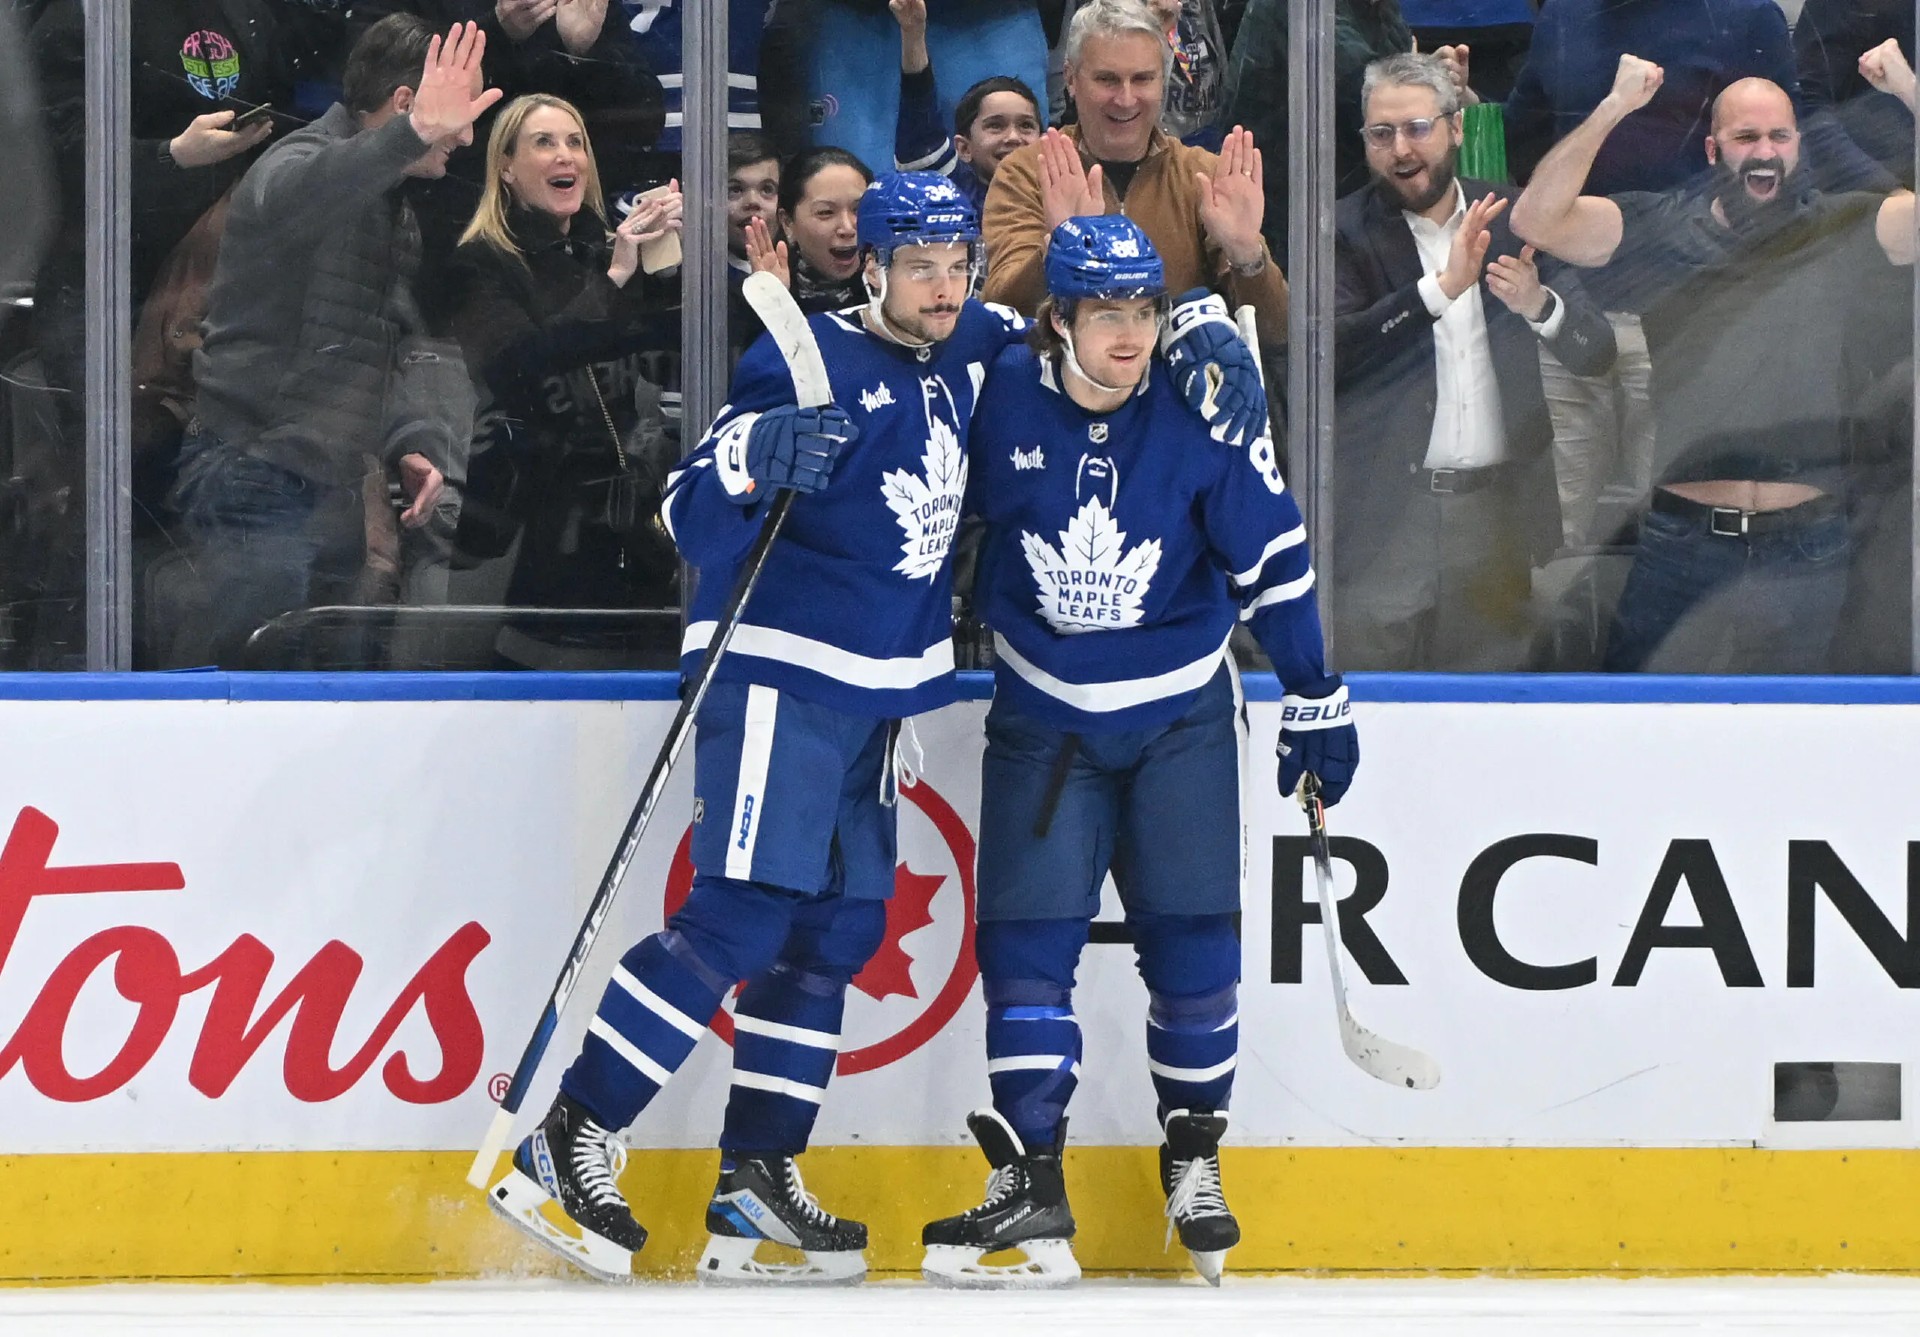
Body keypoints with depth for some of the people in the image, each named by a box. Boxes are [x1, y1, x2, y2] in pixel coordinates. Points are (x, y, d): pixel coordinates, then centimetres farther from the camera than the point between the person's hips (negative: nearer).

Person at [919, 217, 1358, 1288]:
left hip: (1179, 716, 0)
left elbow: (1274, 561, -5)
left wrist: (1317, 704, -1)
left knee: (1192, 940, -2)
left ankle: (1194, 1155, 16)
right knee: (1027, 938, -7)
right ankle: (1032, 1182, -7)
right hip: (1043, 714, 1)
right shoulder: (1003, 399, -11)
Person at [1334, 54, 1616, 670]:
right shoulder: (1345, 232, -1)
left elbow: (1595, 353, 6)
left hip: (1496, 512, 3)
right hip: (1385, 518, -3)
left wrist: (1540, 305, -15)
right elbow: (1330, 353, -17)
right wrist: (1441, 288, -24)